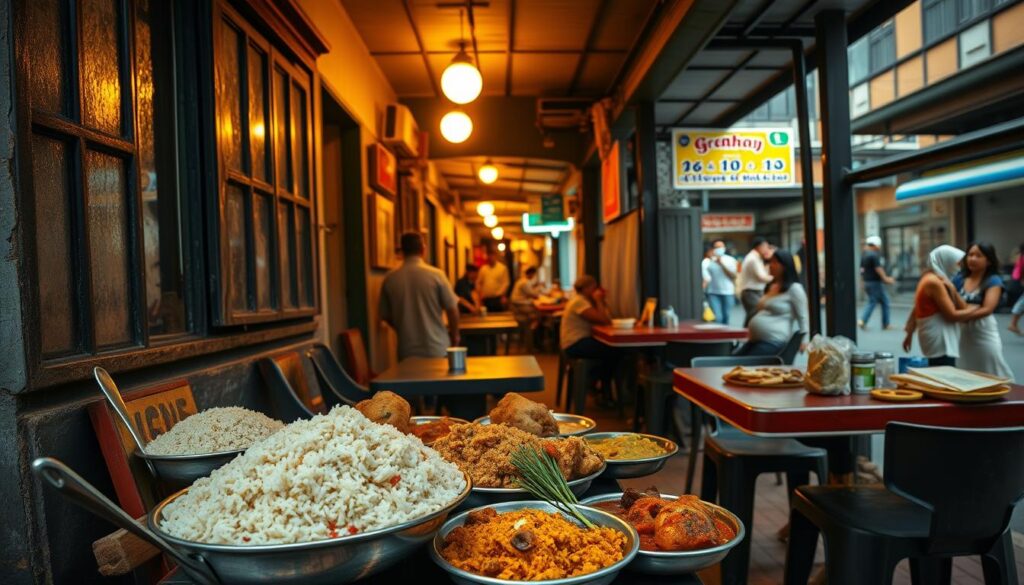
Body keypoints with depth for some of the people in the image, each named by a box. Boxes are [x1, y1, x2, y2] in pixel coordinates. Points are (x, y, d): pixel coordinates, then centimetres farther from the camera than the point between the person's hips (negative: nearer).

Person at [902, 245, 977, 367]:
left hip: (939, 338, 10)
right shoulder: (935, 282, -15)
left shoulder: (929, 278, 14)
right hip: (939, 339, -10)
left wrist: (909, 333, 22)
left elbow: (916, 310, 18)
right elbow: (952, 315, -15)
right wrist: (976, 308, -2)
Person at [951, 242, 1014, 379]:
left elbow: (987, 309, -18)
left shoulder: (993, 281, -6)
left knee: (991, 373, 3)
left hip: (984, 333, -4)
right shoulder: (959, 278, 5)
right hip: (962, 333, 4)